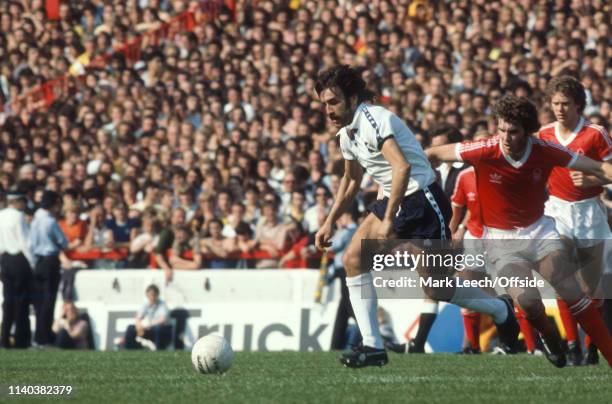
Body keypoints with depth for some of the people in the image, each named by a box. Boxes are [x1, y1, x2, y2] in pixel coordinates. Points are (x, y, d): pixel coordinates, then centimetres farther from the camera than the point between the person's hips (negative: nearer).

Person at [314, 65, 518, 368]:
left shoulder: (373, 120, -21)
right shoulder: (347, 133, 9)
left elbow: (402, 167, -33)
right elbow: (351, 181, 27)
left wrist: (389, 220, -33)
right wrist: (330, 223, 24)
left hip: (423, 201, -9)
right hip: (395, 202, 9)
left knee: (436, 290, -4)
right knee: (353, 258, -9)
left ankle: (500, 310, 23)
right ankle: (372, 346, -8)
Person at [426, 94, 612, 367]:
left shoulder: (545, 152, -13)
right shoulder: (484, 151, -19)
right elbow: (433, 155, -5)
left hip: (539, 230, 2)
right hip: (501, 239, -2)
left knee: (572, 292, -15)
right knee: (528, 300, -24)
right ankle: (549, 337, 10)